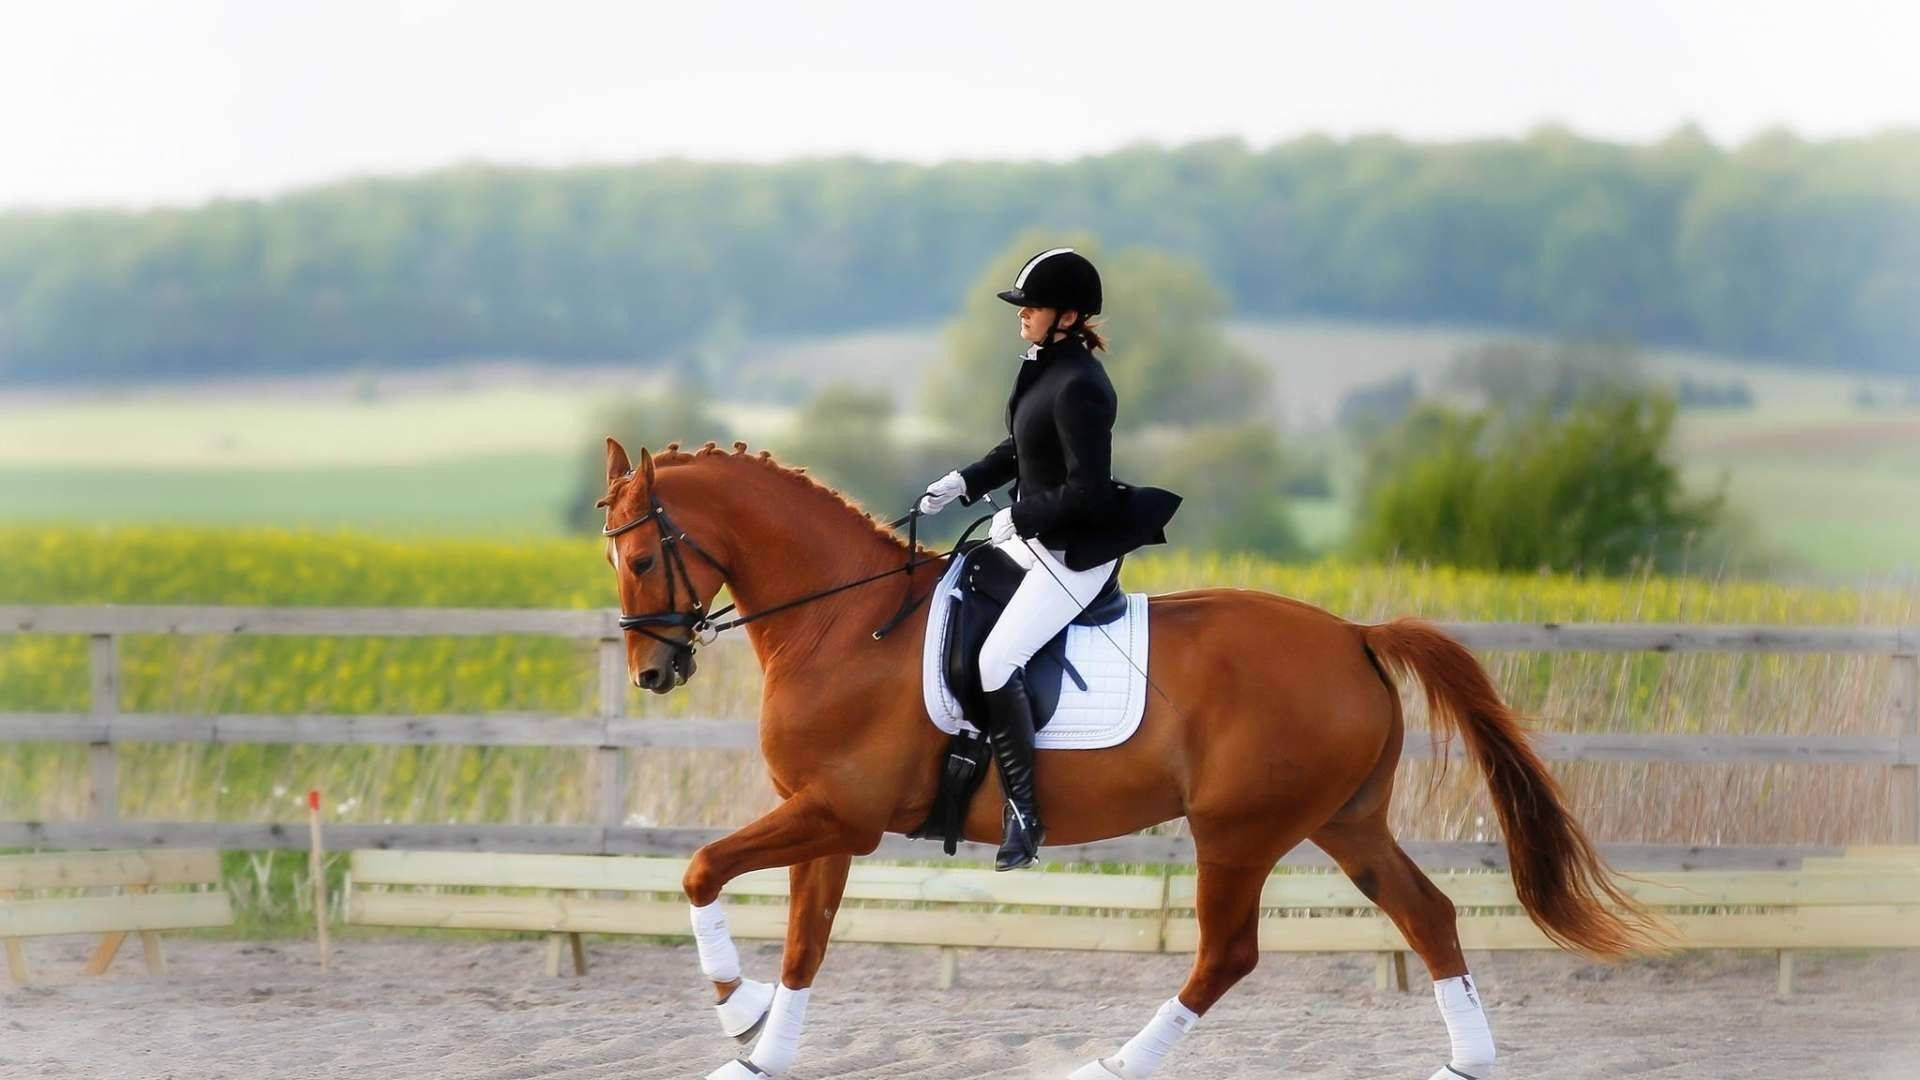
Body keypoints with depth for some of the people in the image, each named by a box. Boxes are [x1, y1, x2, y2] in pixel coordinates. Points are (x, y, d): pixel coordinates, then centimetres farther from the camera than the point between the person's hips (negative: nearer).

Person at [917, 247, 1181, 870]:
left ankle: (1023, 813, -16)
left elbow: (1086, 492, -26)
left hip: (1076, 553, -11)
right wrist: (965, 484, 9)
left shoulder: (1078, 386, -24)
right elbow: (1021, 450, 21)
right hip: (1034, 534, 11)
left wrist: (1020, 519, -18)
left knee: (997, 660, -21)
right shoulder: (1042, 368, 7)